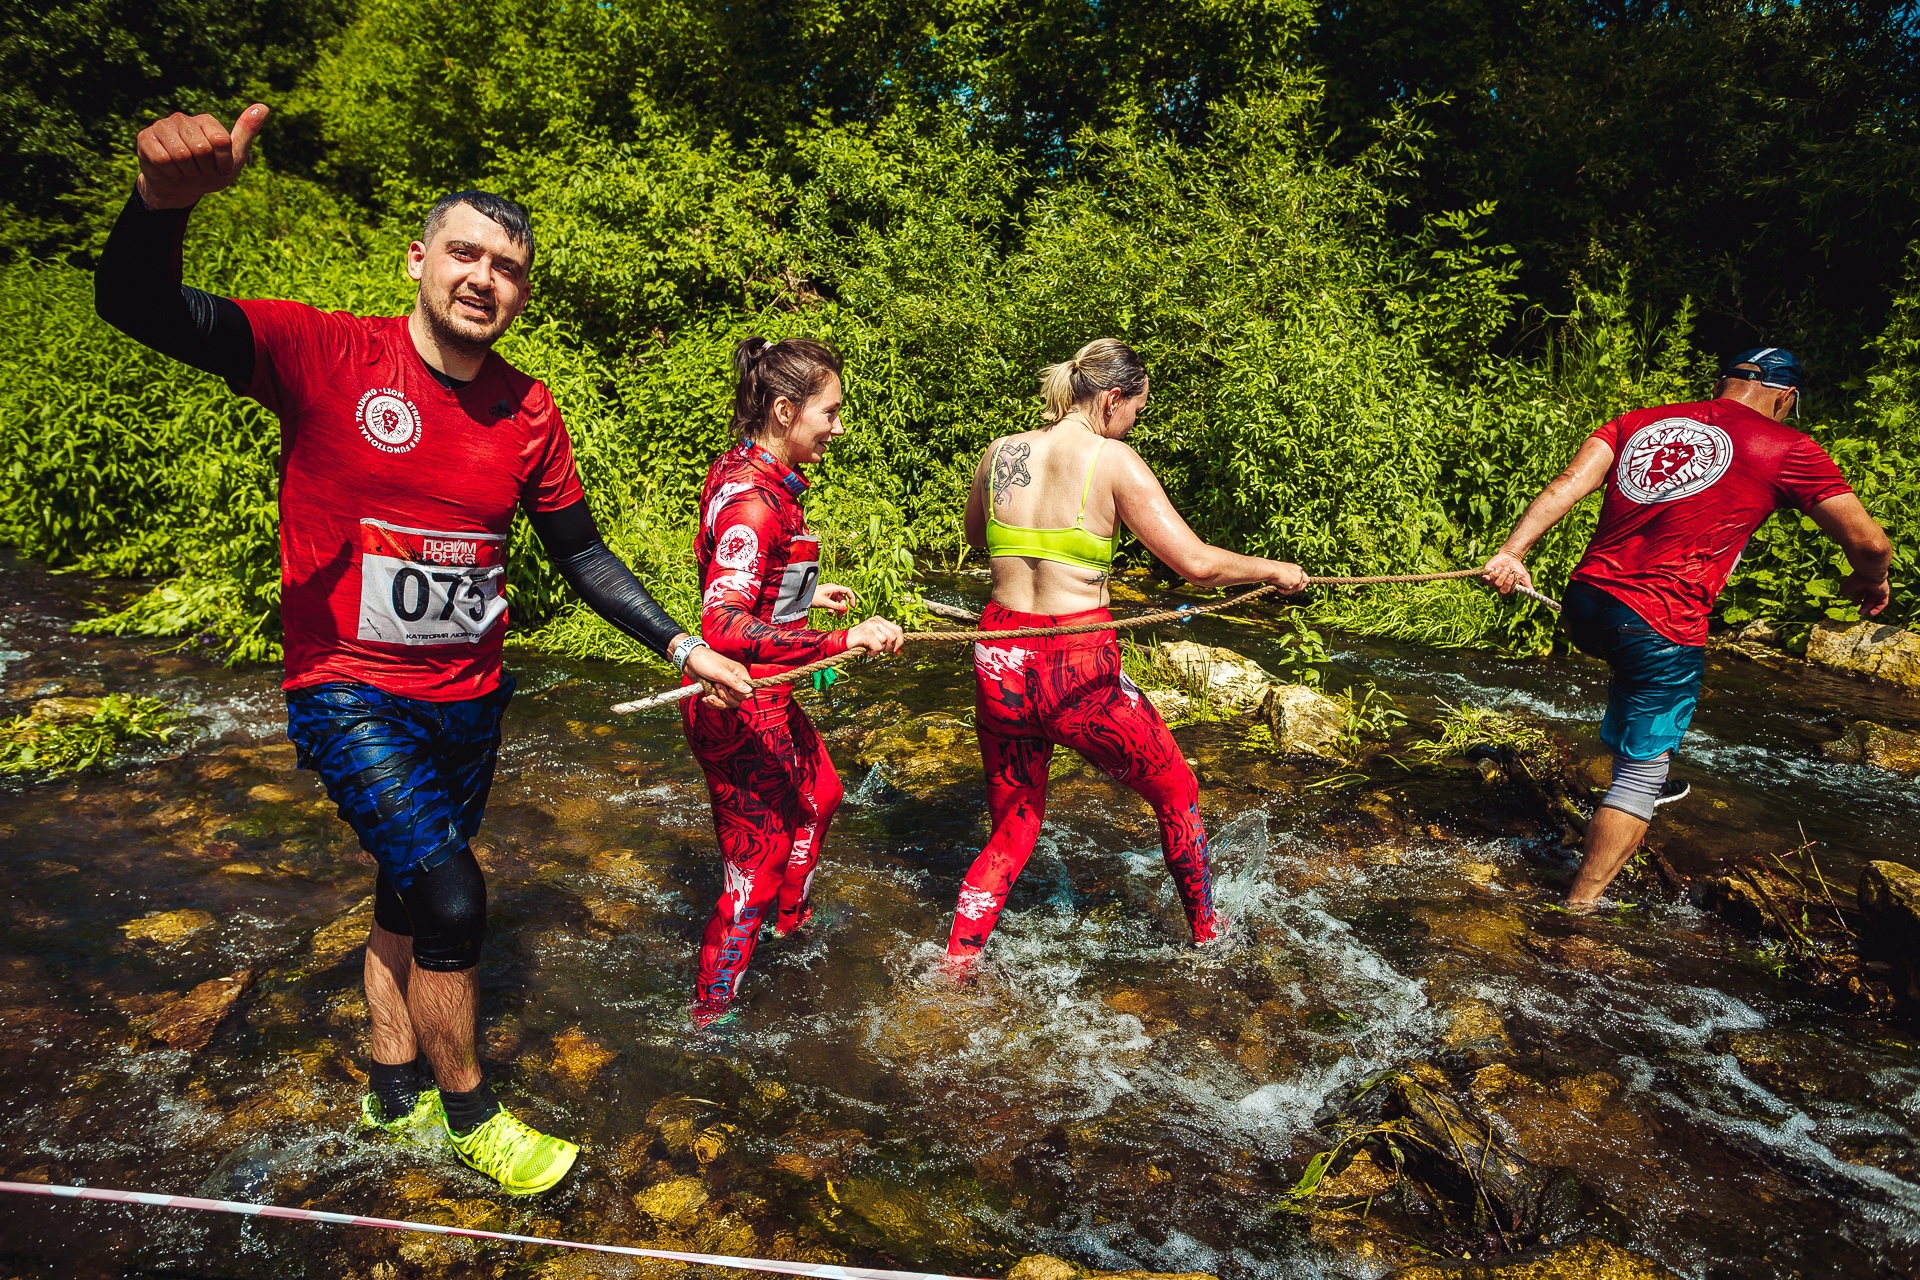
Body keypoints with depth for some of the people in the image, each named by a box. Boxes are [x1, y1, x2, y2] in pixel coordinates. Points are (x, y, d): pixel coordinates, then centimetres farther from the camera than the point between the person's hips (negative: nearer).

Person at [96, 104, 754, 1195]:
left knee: (413, 888, 19)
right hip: (350, 696, -5)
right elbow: (136, 307, -20)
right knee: (452, 897, -13)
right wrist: (167, 199, -41)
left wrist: (681, 645, 0)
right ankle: (470, 1113, 14)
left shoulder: (528, 412, -1)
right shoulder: (326, 354, -11)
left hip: (470, 699, 5)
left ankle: (396, 1088, 42)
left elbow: (581, 553, 6)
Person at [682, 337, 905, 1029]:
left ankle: (789, 919, 55)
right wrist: (843, 640, -39)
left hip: (766, 695, 10)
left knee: (818, 795, 30)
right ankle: (710, 1008, 26)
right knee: (757, 863, 5)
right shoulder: (754, 498, -27)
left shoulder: (740, 471, 4)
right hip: (742, 706, -10)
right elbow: (722, 625, -38)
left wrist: (806, 590, 23)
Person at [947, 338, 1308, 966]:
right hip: (1078, 672, -4)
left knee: (1012, 830, 24)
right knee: (1176, 793, 23)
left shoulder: (1000, 453, 5)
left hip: (1000, 664, 5)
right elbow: (1196, 563, -13)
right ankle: (1206, 932, 41)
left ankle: (954, 969, 21)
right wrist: (1275, 570, 3)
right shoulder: (1113, 460, -9)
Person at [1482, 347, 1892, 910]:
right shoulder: (1786, 448, 3)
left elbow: (1569, 483, -1)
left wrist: (1512, 551, -9)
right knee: (1641, 776, 4)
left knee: (1633, 673, 39)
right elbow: (1869, 543, 3)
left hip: (1585, 602, 6)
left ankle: (1637, 777, 52)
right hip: (1662, 627, -6)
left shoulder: (1637, 421, 13)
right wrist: (1868, 583, 24)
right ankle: (1578, 907, 4)